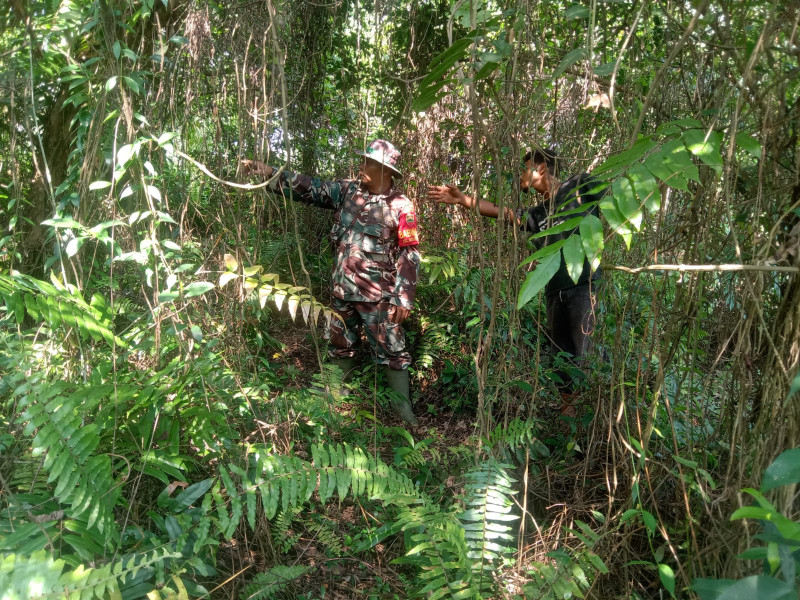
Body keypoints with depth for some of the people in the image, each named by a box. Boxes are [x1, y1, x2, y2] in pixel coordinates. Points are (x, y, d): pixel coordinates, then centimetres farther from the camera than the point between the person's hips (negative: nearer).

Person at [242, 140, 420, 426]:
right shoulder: (347, 191, 3)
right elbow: (307, 188, 4)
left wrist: (404, 298, -15)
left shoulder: (400, 206, -11)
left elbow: (409, 254, -11)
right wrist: (266, 171, -5)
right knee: (341, 346, 20)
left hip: (378, 295, -5)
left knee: (391, 351, 3)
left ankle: (403, 406, 16)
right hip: (343, 289, 6)